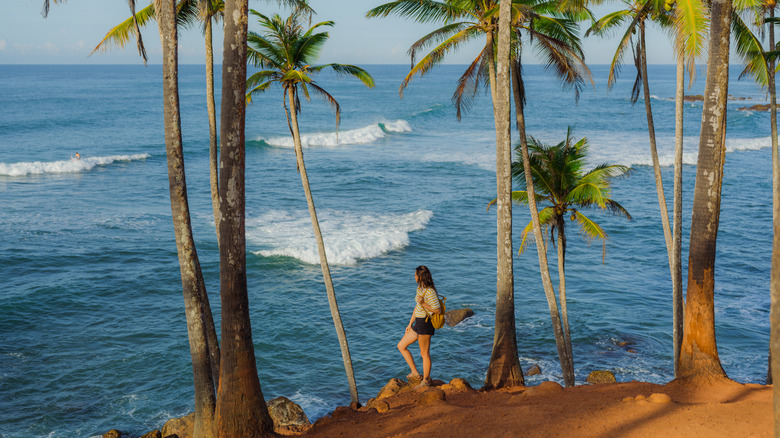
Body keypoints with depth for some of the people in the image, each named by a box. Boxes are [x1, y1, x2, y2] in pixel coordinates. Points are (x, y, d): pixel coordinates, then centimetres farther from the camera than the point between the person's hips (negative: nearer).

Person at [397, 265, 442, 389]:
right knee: (401, 346, 14)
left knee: (424, 353, 3)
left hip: (425, 324, -10)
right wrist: (410, 324, 18)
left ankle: (426, 381, 18)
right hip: (418, 323, 10)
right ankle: (415, 373, 20)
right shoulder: (420, 288, 9)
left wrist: (423, 304, -24)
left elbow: (438, 311, -19)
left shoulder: (430, 292, -20)